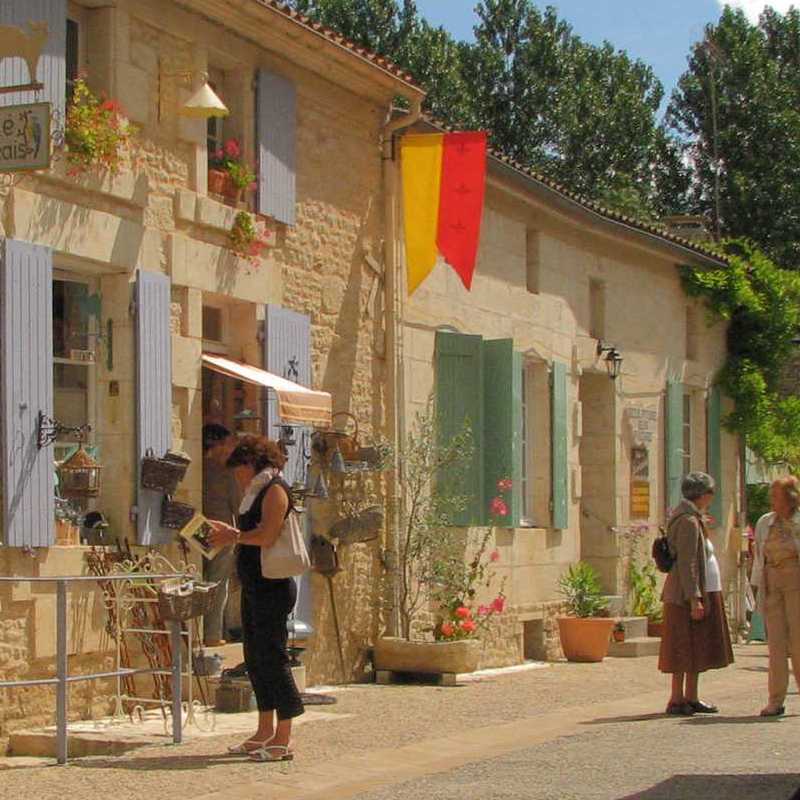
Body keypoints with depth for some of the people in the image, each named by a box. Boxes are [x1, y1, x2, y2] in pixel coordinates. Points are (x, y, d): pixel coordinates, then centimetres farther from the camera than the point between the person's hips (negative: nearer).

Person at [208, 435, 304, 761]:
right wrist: (230, 532, 10)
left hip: (272, 587, -10)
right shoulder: (257, 493, 19)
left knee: (272, 656, -7)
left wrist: (234, 537, -9)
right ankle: (265, 732, 23)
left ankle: (283, 739, -3)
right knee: (255, 657, 14)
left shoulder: (275, 490, -11)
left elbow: (267, 536, -22)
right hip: (255, 586, 10)